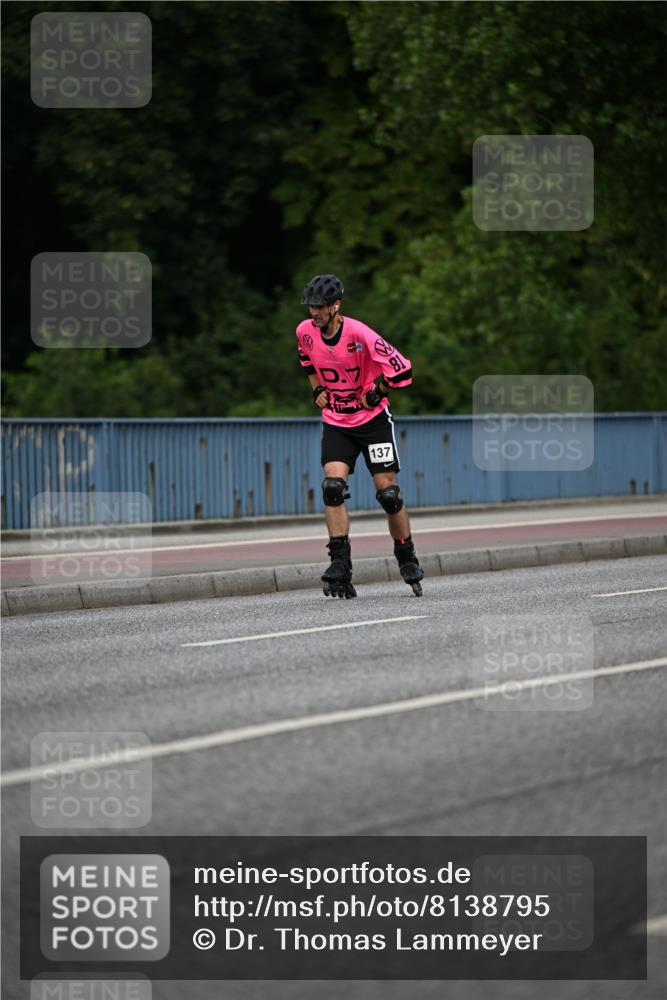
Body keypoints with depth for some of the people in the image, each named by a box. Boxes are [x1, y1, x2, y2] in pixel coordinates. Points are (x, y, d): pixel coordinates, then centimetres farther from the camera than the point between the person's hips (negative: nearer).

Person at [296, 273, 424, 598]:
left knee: (388, 491, -3)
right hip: (335, 422, 4)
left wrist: (375, 394, -11)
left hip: (373, 419, -4)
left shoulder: (358, 334, -22)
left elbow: (401, 370, -19)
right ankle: (341, 567, -16)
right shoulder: (305, 331, -5)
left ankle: (407, 558, 18)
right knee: (333, 487, -16)